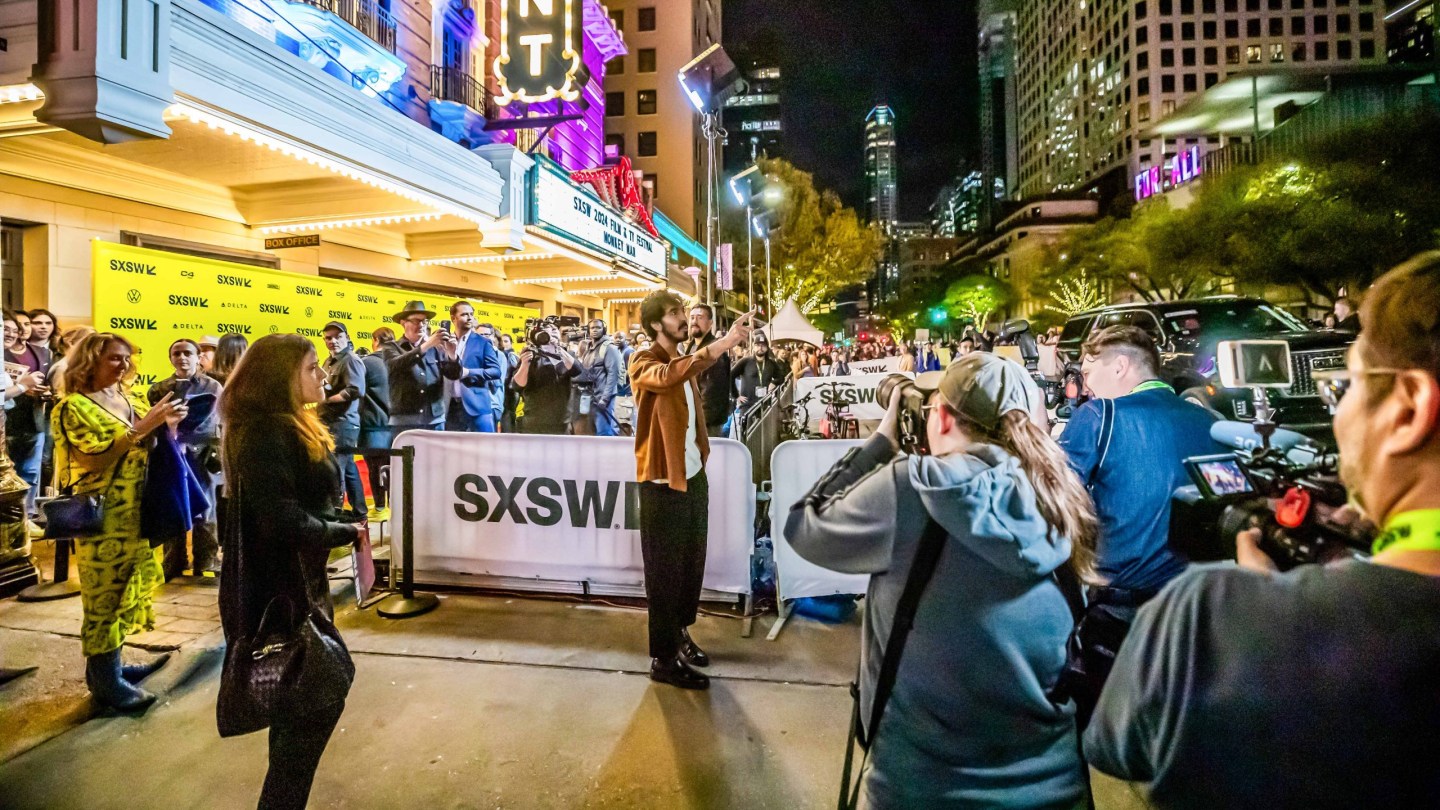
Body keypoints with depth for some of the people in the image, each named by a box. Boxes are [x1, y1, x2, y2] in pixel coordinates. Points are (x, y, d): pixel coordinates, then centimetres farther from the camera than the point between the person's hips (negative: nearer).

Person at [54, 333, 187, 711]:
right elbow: (93, 460, -20)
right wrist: (142, 427, -24)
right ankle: (107, 681, 10)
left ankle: (105, 665, 28)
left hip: (137, 515, 7)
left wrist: (168, 425, -2)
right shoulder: (74, 406, -9)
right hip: (102, 519, -7)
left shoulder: (131, 403, 11)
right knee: (104, 597, 0)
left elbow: (156, 453, 17)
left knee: (124, 593, 15)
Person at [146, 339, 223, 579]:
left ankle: (206, 565, 10)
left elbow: (222, 422, -1)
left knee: (204, 512, 3)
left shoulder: (213, 387, 6)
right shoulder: (159, 389, 11)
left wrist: (217, 454, -12)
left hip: (202, 457, -2)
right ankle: (173, 565, 17)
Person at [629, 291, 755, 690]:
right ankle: (663, 658, 12)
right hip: (662, 483, -7)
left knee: (693, 563, 14)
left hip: (694, 477, 7)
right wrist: (723, 343, -42)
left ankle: (680, 632, 33)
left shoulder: (686, 363, 14)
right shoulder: (644, 364, -11)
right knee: (665, 570, 1)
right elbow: (669, 378, -34)